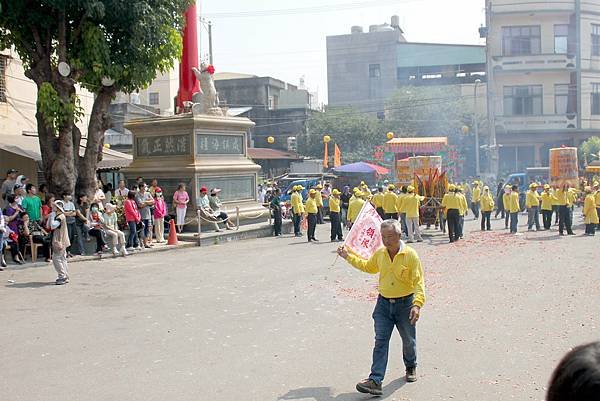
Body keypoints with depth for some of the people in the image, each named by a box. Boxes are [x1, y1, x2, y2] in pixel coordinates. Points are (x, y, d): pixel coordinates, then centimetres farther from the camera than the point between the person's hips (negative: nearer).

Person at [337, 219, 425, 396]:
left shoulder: (410, 255, -15)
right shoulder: (379, 254, 0)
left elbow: (419, 282, -17)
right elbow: (368, 267, 22)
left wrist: (417, 304, -29)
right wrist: (349, 257, 20)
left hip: (405, 304, -3)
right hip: (383, 303, 3)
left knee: (408, 340, 16)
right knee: (380, 342, -6)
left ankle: (411, 367, 45)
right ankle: (375, 381, -12)